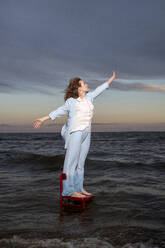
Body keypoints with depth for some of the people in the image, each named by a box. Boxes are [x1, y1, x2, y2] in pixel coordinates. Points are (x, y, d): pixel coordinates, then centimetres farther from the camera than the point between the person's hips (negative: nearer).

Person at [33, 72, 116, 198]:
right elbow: (59, 111, -3)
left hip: (86, 133, 7)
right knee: (72, 161, -7)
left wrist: (112, 78, 30)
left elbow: (100, 89, 22)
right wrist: (43, 119, -9)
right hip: (74, 132, -6)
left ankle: (78, 188, 14)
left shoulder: (89, 97, 13)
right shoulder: (71, 101, -2)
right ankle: (69, 191, -5)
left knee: (81, 161, 8)